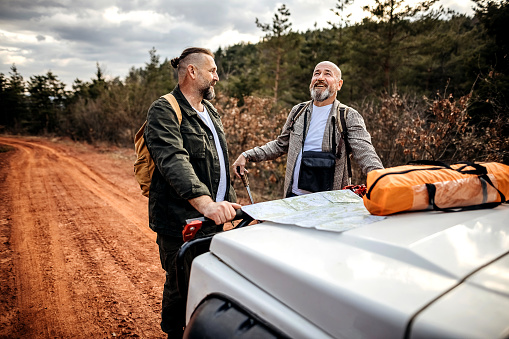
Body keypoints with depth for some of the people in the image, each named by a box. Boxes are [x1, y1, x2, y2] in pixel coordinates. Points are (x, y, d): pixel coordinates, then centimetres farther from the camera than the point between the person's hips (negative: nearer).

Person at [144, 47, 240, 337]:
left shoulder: (211, 112, 15)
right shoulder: (164, 111, -13)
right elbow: (174, 161, -30)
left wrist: (229, 202, 19)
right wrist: (205, 202, -42)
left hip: (213, 218, 8)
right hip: (180, 222, -8)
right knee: (181, 290, 8)